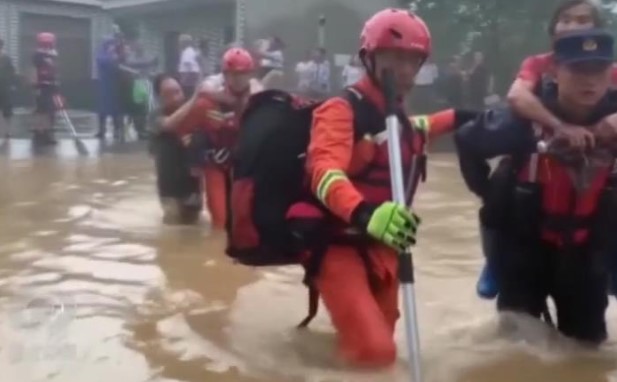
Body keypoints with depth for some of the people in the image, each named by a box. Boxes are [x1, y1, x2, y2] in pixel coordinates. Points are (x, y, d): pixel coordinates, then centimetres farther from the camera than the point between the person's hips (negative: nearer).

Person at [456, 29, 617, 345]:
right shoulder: (530, 117, -20)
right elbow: (467, 141, -9)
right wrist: (495, 195, -4)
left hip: (588, 250, 2)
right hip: (526, 242, -2)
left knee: (587, 337, 13)